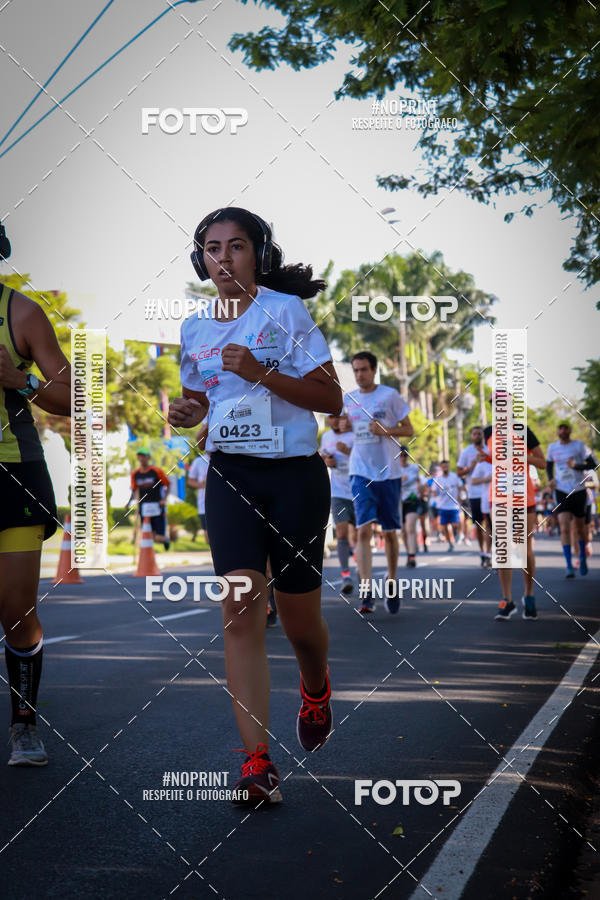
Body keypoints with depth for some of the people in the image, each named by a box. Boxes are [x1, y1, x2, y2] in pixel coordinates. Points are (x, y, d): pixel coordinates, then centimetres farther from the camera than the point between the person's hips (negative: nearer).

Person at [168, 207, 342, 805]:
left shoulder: (285, 311, -5)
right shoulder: (195, 328, 9)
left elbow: (331, 400, -8)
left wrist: (261, 373, -20)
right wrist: (185, 411, 0)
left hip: (295, 474, -3)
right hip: (229, 475, 3)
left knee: (299, 620, 6)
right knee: (241, 610, -13)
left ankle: (315, 687, 43)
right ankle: (258, 763, -15)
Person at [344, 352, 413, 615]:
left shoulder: (390, 395, -1)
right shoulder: (347, 400, 8)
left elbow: (409, 429, 0)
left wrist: (385, 430, -16)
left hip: (388, 472, -1)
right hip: (361, 472, 1)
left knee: (390, 532, 7)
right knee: (363, 530, -12)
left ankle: (391, 584, 25)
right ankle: (367, 595, -16)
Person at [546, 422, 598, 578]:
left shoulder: (579, 445, -3)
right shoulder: (552, 447, 5)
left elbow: (593, 464, -6)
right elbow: (549, 464, 21)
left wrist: (576, 466, -22)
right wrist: (551, 479, 1)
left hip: (579, 490, -1)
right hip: (561, 491, 1)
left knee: (580, 528, 9)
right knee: (564, 528, -13)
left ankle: (582, 558, 34)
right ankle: (569, 566, -12)